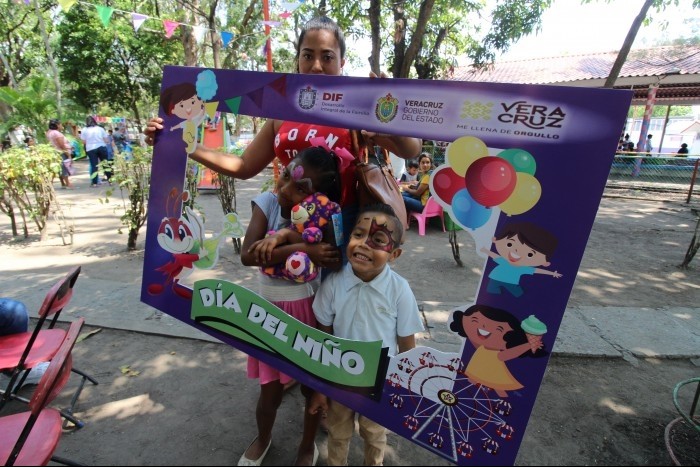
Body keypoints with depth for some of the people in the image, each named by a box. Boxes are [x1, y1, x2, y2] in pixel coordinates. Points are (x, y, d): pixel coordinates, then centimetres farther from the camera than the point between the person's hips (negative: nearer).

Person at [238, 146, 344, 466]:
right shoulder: (266, 202, -12)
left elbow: (335, 258, -30)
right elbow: (247, 255, -23)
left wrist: (281, 236, -33)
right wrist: (303, 248, -33)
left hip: (309, 309, -1)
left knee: (312, 385, 15)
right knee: (270, 391, 14)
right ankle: (263, 438, 49)